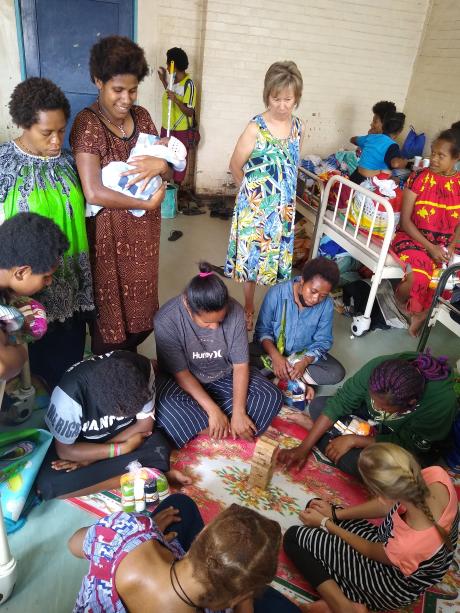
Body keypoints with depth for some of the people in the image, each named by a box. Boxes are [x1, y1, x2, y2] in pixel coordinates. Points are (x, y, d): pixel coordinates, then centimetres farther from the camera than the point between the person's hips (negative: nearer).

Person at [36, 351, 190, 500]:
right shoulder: (69, 393, -34)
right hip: (83, 440, 1)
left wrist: (90, 458, -23)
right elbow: (65, 450, -21)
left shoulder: (142, 368, -28)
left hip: (123, 431, 0)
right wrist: (124, 448, -25)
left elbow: (145, 424, -18)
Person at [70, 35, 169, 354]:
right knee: (110, 303, 9)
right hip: (109, 230, -6)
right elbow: (93, 192, -24)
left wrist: (161, 164, -19)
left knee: (140, 299, 18)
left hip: (144, 229, 6)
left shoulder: (141, 116, 4)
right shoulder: (88, 123, -15)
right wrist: (148, 203, -17)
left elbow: (169, 172, 6)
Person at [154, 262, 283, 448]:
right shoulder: (166, 320, -28)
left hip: (225, 377, 3)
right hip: (186, 381, -2)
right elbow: (181, 373, -22)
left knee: (272, 396, -17)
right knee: (163, 405, -35)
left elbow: (240, 365, -16)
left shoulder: (235, 311, -22)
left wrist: (238, 412, -25)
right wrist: (213, 411, -28)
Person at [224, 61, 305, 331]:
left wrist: (283, 192, 13)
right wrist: (253, 190, 6)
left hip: (284, 207, 4)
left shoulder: (299, 127, 1)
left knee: (279, 256, 14)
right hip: (255, 206, -4)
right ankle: (249, 308, 25)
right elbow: (236, 167, -5)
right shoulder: (256, 128, -15)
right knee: (252, 256, 6)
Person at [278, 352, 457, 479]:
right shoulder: (378, 368, -32)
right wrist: (303, 448, -25)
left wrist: (353, 440, -30)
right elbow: (339, 403, -24)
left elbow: (406, 445, -29)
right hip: (379, 424, 4)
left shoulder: (440, 403, -40)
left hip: (415, 446, -3)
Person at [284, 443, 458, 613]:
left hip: (392, 587, -6)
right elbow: (390, 504, -8)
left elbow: (371, 551, -16)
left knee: (294, 537, -2)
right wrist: (336, 513, -3)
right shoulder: (436, 474, -29)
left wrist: (325, 523, -3)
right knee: (315, 506, 13)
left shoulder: (408, 547, -42)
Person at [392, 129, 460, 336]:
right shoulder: (419, 179, -3)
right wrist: (430, 247, -15)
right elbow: (405, 220, -6)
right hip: (413, 238, -3)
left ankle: (422, 313, 2)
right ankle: (400, 303, 4)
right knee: (415, 276, -34)